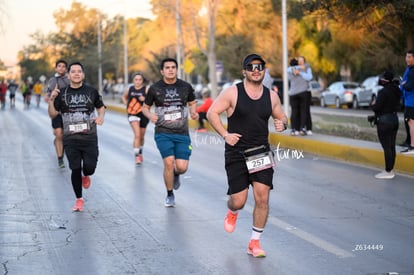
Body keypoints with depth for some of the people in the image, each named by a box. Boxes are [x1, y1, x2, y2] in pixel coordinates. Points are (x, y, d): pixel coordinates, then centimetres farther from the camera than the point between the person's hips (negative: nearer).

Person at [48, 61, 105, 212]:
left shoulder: (91, 91, 4)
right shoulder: (62, 93, 3)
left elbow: (100, 107, 17)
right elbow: (53, 114, 3)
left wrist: (101, 117, -4)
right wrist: (51, 99, -13)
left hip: (90, 138, 0)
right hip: (70, 139, 0)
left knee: (89, 167, -6)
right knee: (75, 169, -2)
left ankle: (85, 175, 33)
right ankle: (79, 199, 15)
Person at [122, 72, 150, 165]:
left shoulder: (146, 89, -6)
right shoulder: (129, 89, 3)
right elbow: (124, 97, 22)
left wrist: (145, 99, -28)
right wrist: (127, 105, 8)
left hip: (143, 114, 0)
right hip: (133, 114, 0)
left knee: (141, 136, 15)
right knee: (137, 135, -16)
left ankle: (140, 153, 38)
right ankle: (137, 156, -16)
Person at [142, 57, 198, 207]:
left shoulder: (186, 87, 3)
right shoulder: (155, 88, 0)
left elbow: (192, 103, 19)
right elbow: (145, 107, 10)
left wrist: (193, 112, -3)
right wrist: (150, 115, -11)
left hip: (182, 133, 1)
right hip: (163, 133, -1)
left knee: (182, 167, -8)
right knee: (169, 162, -16)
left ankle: (175, 175, 33)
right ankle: (169, 195, 7)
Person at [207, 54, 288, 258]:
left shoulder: (271, 96, 5)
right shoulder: (232, 93, -7)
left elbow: (281, 116, 18)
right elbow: (212, 113, -6)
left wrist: (282, 123, -6)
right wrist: (225, 135, -16)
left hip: (261, 153, 3)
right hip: (236, 154, -3)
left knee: (262, 197, -8)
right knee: (238, 201, -2)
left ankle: (255, 242, 7)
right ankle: (232, 213, 39)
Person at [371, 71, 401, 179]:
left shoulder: (383, 92, -20)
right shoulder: (396, 91, 7)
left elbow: (376, 108, -21)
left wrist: (373, 105, 1)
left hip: (384, 121, -9)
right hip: (394, 119, 9)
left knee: (386, 147, -4)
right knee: (391, 146, 13)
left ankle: (388, 172, -1)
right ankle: (391, 170, 19)